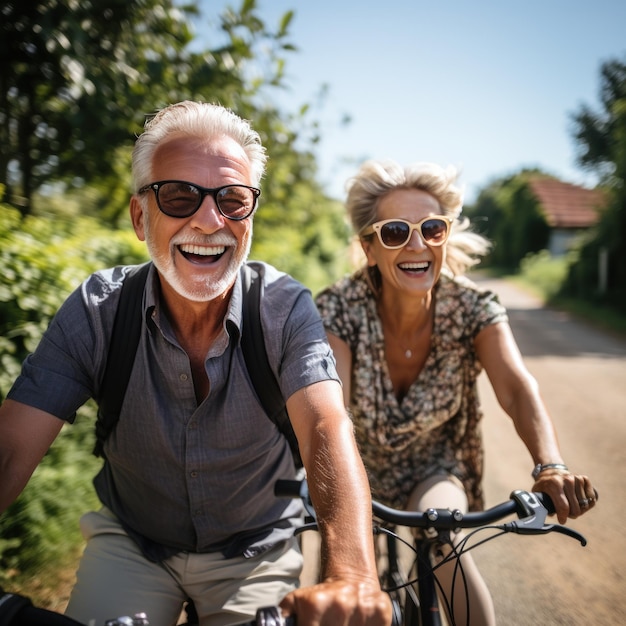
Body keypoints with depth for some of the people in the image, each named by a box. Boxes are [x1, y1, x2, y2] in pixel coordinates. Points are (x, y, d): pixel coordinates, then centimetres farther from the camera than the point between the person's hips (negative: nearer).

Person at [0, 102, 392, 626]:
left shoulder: (287, 308, -19)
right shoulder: (98, 309, -16)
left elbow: (327, 430, -31)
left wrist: (350, 578, -49)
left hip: (256, 553, 0)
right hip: (131, 544, 1)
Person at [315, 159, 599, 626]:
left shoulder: (471, 307, -19)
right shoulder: (340, 309, -24)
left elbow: (517, 389, -29)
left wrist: (551, 465, -47)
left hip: (438, 470, 0)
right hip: (364, 472, 0)